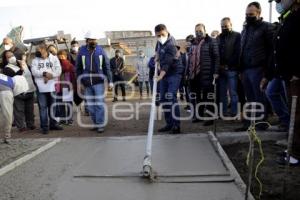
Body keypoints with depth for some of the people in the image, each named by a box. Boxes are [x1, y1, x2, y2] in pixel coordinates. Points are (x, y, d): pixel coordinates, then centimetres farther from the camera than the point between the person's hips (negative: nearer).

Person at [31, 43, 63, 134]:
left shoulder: (54, 58, 6)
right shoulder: (35, 60, 8)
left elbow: (58, 70, -5)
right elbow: (34, 72, -6)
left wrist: (50, 76, -15)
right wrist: (44, 73, -18)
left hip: (52, 86, 0)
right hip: (41, 87, 0)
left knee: (53, 106, 10)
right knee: (43, 107, 1)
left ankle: (53, 124, 22)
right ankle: (44, 126, 8)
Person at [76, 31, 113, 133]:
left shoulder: (101, 51, 0)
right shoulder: (82, 51, 3)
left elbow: (107, 67, 1)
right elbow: (78, 68, 7)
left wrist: (110, 81, -4)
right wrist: (80, 81, 1)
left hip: (98, 82, -2)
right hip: (86, 83, 2)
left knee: (99, 104, -5)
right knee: (90, 105, 8)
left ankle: (100, 125, 3)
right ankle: (96, 123, 20)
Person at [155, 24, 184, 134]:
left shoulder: (171, 45, -22)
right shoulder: (160, 42, 4)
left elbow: (167, 62, -35)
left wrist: (161, 75, -47)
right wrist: (157, 56, 9)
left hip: (174, 73, -8)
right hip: (164, 73, 9)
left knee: (171, 97, -17)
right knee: (163, 99, 8)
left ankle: (176, 125, -11)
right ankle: (169, 123, 17)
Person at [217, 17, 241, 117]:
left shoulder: (237, 36, 2)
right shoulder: (219, 37, 17)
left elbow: (237, 53, -6)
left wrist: (228, 65, -10)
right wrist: (219, 65, 0)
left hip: (232, 70, -5)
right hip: (221, 70, 5)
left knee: (233, 93, -4)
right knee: (222, 93, 7)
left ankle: (234, 113, 2)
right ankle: (223, 113, 14)